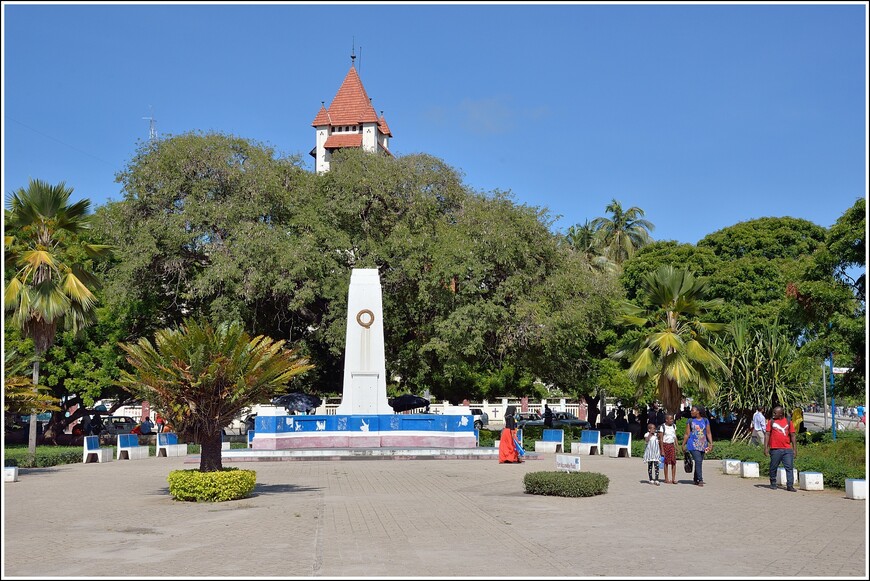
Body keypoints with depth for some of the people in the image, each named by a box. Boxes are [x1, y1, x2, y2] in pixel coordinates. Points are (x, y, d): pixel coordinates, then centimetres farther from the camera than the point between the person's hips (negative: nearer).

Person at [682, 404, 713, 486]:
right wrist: (683, 445, 5)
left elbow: (708, 433, 8)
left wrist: (711, 443, -2)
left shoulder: (705, 421, 7)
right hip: (693, 445, -3)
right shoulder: (690, 421, 4)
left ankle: (696, 480, 21)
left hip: (703, 445, 3)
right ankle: (700, 480, -15)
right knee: (698, 461, -15)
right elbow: (687, 434, 6)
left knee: (699, 462, 8)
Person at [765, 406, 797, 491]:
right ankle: (773, 484, 21)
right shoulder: (771, 422, 6)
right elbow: (767, 434, 3)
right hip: (775, 449, 0)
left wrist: (795, 449, 5)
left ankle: (790, 485, -6)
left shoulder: (788, 422, 8)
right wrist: (766, 448, -5)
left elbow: (792, 436, 10)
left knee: (789, 467, -6)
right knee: (773, 467, 7)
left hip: (787, 449, 0)